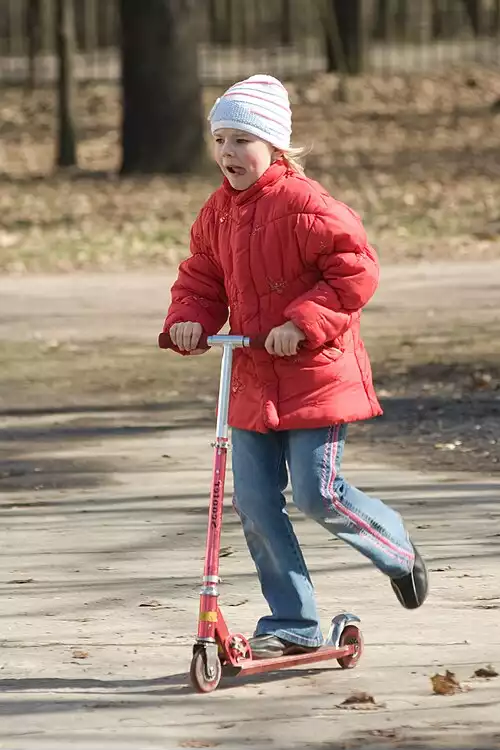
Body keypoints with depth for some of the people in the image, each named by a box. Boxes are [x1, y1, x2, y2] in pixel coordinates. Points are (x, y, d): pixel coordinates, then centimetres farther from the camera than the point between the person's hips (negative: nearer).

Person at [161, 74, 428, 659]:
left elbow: (355, 270, -18)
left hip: (314, 374, -7)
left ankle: (396, 550, 23)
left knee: (316, 492, -9)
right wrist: (189, 320, -5)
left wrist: (302, 324, -25)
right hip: (251, 380, 7)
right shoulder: (217, 212, 8)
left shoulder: (303, 203, -15)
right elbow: (201, 280, 17)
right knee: (254, 501, 2)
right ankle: (291, 624, 11)